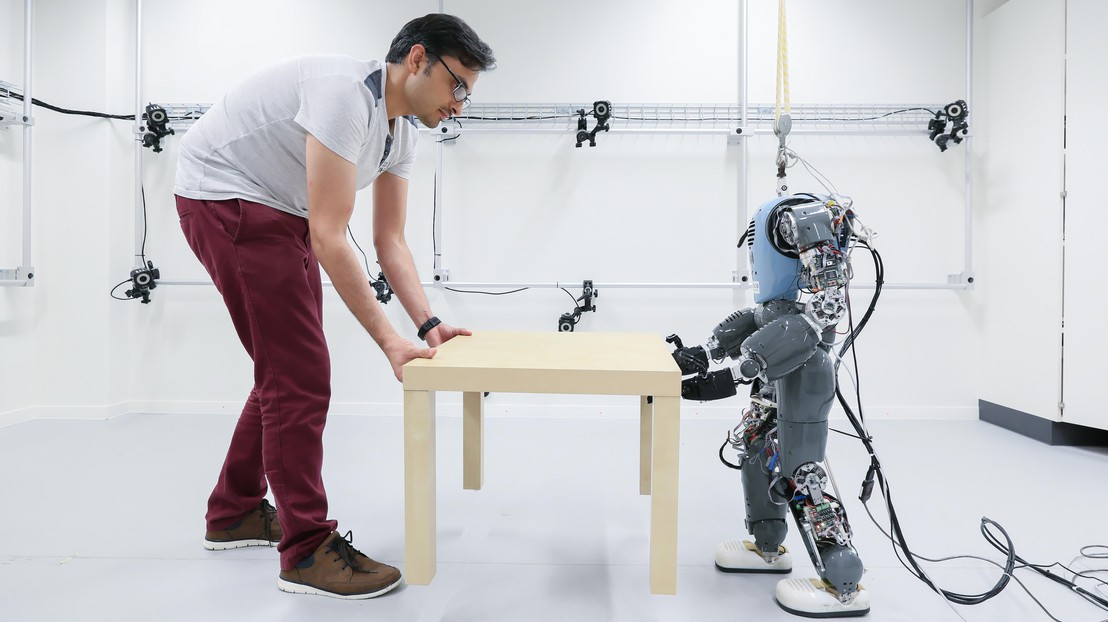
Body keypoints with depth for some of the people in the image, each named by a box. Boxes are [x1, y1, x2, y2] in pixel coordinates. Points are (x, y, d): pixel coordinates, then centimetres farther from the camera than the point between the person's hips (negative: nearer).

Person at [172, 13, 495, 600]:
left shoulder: (403, 130, 2)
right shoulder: (346, 94, -27)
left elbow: (390, 241, 3)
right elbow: (328, 237, -30)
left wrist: (428, 324, -7)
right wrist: (388, 340, -29)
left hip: (277, 209, 10)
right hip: (222, 195, -10)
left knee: (286, 370, 13)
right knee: (300, 375, -12)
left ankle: (234, 513, 29)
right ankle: (307, 551, -1)